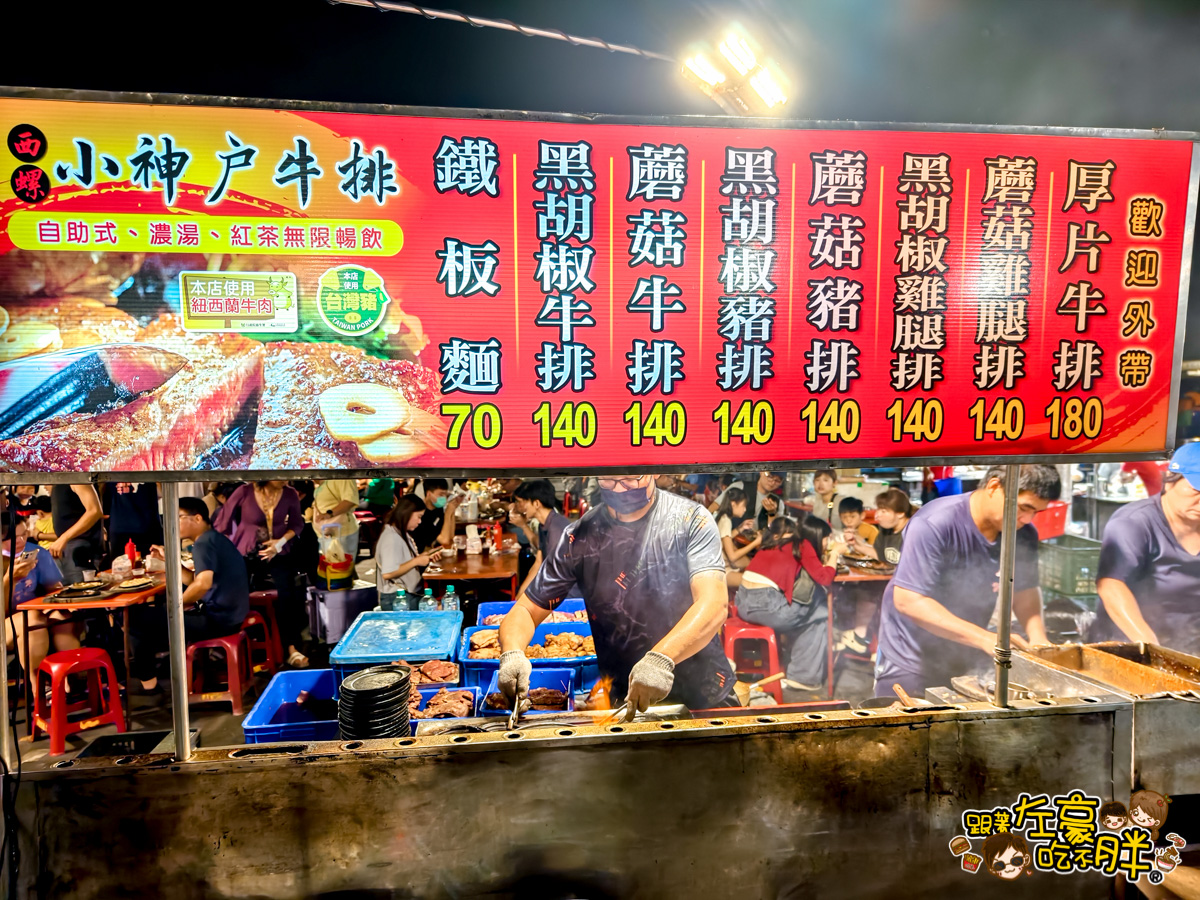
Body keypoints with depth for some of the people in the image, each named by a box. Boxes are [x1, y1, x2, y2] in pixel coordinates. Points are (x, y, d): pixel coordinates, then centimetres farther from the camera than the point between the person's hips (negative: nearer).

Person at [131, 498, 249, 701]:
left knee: (137, 616, -2)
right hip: (227, 614, 10)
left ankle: (148, 682, 11)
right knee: (153, 612, 26)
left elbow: (202, 584, -29)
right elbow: (193, 580, 21)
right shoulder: (215, 539, 15)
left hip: (216, 618, -10)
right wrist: (168, 559, 15)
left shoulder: (203, 543, -16)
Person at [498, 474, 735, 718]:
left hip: (704, 697, -1)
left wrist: (662, 658, -33)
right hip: (623, 700, 2)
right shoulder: (579, 537, 2)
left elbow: (714, 604, -17)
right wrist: (512, 654, -16)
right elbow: (526, 609, 6)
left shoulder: (691, 520, -4)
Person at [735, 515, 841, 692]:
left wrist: (825, 552, 26)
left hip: (744, 602, 8)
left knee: (810, 611, 25)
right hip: (765, 605, -8)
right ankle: (804, 677, 18)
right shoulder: (803, 545, 0)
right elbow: (824, 578, -5)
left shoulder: (778, 542, 20)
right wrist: (834, 553, 10)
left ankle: (799, 670, 28)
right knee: (821, 614, 14)